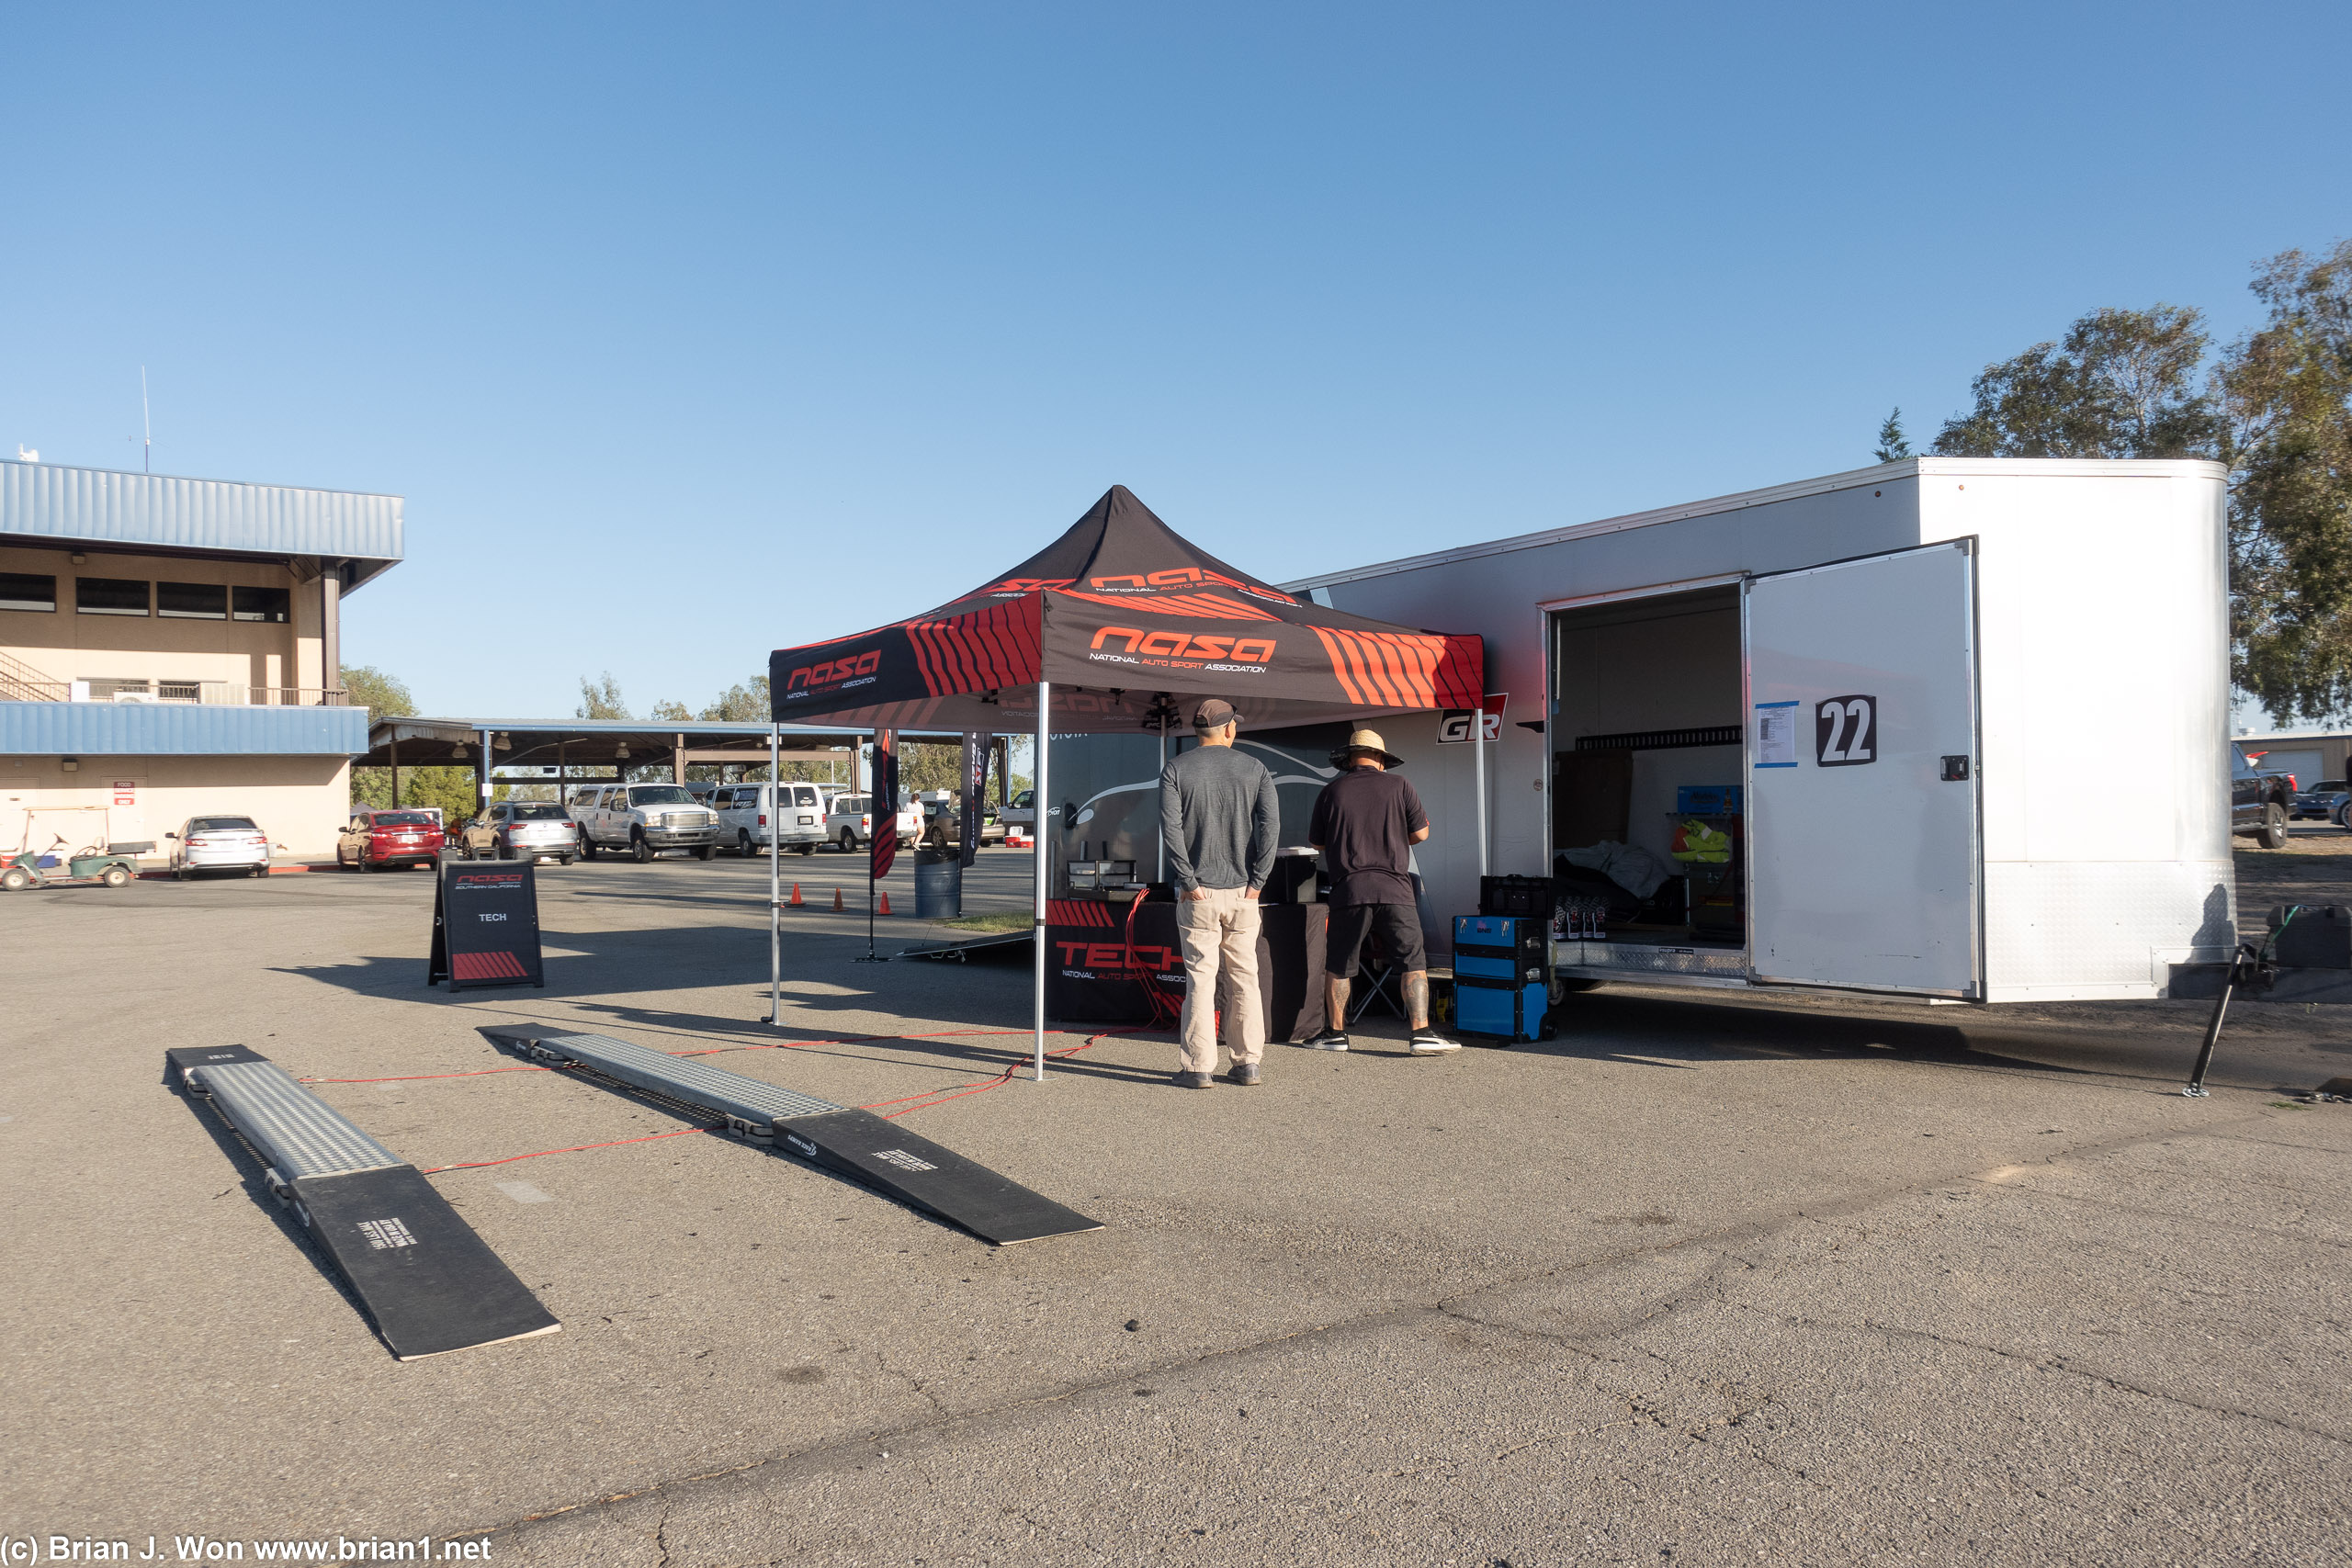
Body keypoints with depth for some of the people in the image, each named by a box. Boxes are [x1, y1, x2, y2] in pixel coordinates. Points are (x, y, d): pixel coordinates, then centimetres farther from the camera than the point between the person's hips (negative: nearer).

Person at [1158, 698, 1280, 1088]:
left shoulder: (1175, 769, 1)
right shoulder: (1254, 769, 5)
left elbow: (1170, 827, -10)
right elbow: (1271, 824, -6)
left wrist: (1188, 882, -7)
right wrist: (1256, 881, -4)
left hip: (1198, 894, -2)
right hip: (1242, 893, 2)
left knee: (1200, 978, 0)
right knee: (1244, 977, 10)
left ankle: (1197, 1067, 1)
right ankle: (1247, 1063, 12)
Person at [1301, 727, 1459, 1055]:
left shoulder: (1331, 792, 5)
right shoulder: (1400, 786, 4)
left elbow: (1317, 842, 13)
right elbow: (1420, 834, 6)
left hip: (1348, 889, 1)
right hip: (1394, 888, -1)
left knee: (1338, 966, 14)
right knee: (1414, 963, 6)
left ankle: (1335, 1033, 18)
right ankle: (1422, 1034, -1)